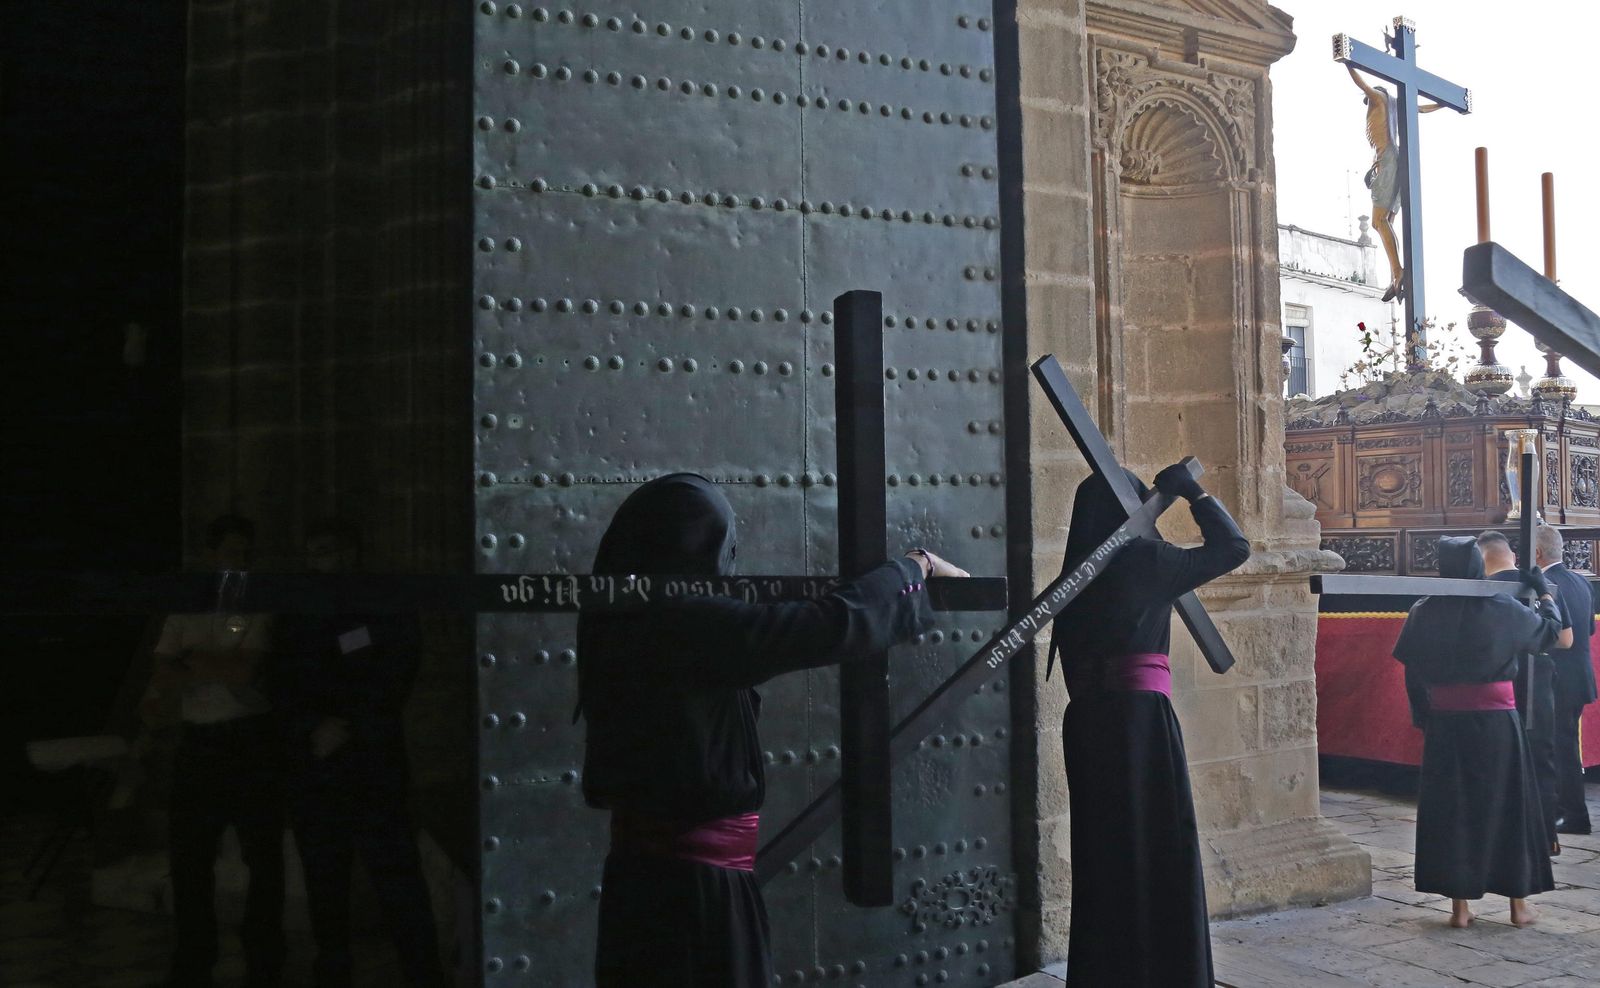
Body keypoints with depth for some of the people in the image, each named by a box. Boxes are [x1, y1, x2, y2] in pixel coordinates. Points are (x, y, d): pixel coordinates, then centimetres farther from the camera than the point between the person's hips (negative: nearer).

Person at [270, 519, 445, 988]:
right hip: (312, 774, 4)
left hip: (373, 769, -4)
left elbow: (389, 685, 0)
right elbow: (282, 690, 10)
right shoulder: (295, 617, 16)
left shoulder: (388, 610, 6)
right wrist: (315, 729, -8)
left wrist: (344, 730, -9)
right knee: (324, 889, 5)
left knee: (399, 887, -11)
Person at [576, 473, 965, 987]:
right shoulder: (695, 624, -21)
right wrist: (917, 565, -2)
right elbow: (837, 624, -19)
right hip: (698, 884, -9)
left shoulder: (619, 624, 4)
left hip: (639, 870, 9)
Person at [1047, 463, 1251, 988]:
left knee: (1104, 849, 12)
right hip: (1139, 715, -6)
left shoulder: (1078, 572, 12)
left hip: (1086, 717, 7)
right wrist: (1194, 493, 8)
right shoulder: (1144, 559, -5)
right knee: (1158, 850, 1)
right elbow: (1234, 547, 2)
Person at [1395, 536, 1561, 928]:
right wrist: (1544, 591, 27)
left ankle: (1459, 906, 10)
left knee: (1450, 808, 8)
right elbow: (1549, 630, 11)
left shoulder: (1423, 613, -3)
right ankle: (1519, 902, 18)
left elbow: (1413, 675, 1)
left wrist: (1423, 720, 12)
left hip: (1444, 723, 1)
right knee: (1508, 806, 11)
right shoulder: (1503, 609, -7)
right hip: (1497, 720, -1)